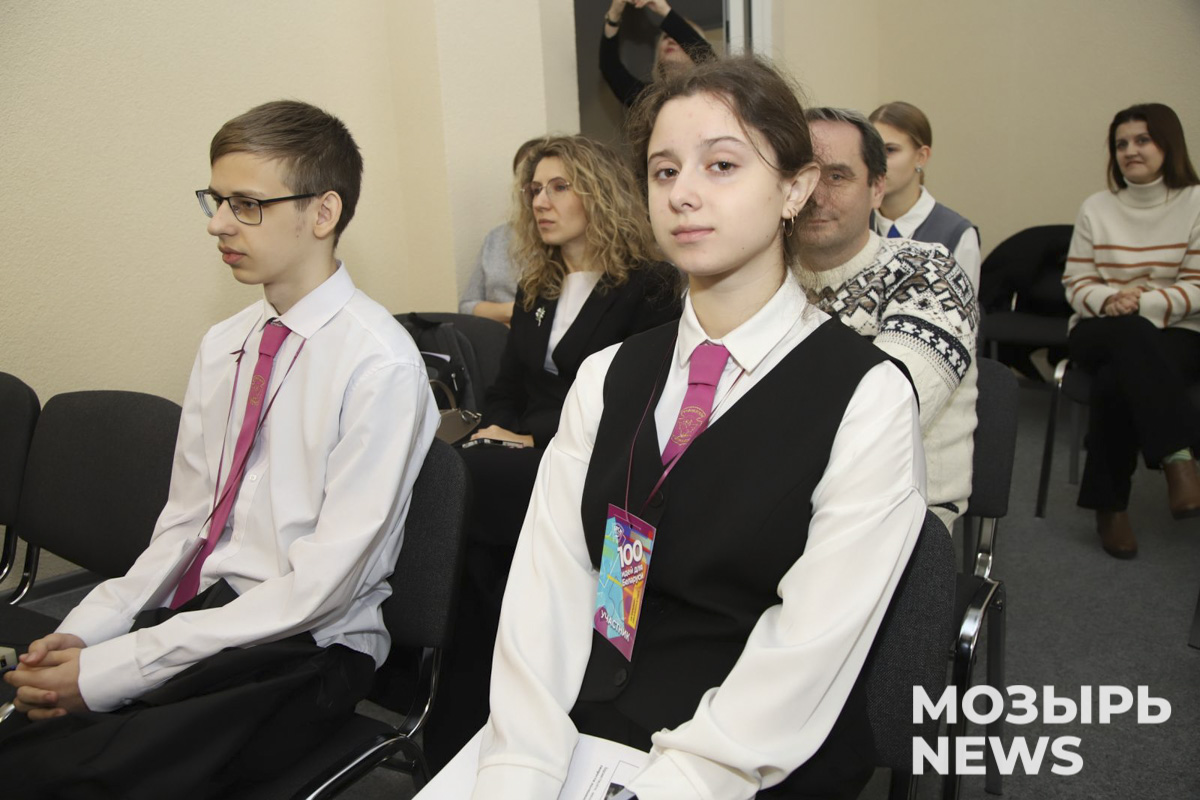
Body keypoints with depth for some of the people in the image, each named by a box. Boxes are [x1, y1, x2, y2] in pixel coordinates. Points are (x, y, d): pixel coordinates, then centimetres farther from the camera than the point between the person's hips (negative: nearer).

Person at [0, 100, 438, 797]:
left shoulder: (379, 364, -16)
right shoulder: (222, 346, 8)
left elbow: (324, 585, -18)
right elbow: (185, 522, 11)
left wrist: (113, 667, -16)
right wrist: (84, 634, -4)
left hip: (309, 647, -6)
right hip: (200, 608, 6)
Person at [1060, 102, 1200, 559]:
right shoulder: (1096, 208, 10)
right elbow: (1076, 283, 6)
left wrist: (1144, 302, -23)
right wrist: (1109, 300, -17)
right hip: (1101, 333, 1)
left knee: (1116, 380, -35)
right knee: (1130, 335, -38)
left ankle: (1110, 507, -25)